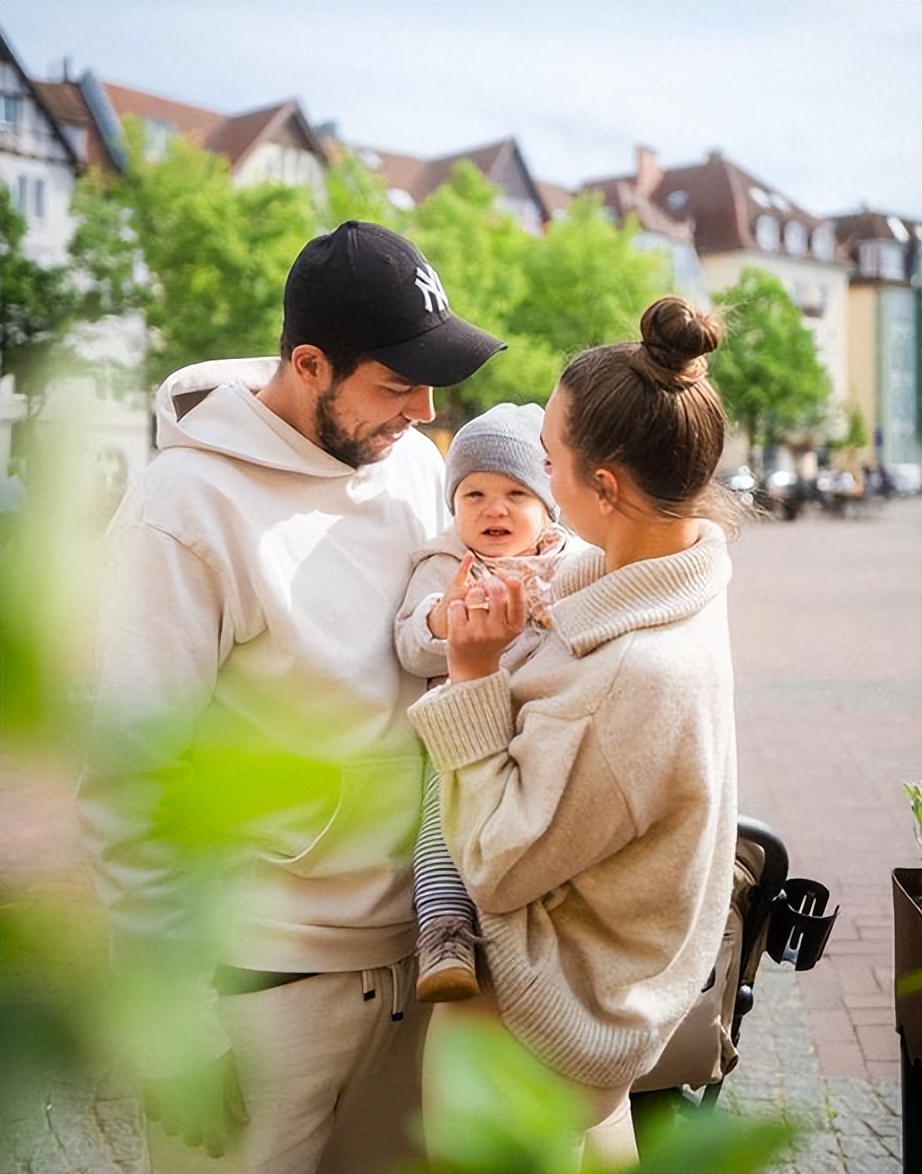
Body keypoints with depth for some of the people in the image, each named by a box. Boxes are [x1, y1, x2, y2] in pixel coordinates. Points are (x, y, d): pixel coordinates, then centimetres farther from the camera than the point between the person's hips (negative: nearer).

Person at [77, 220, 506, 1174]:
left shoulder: (415, 462, 2)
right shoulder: (187, 507, -17)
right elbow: (126, 783, -14)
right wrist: (170, 1013, -12)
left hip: (417, 937, 6)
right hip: (270, 969, -5)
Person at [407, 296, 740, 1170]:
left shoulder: (643, 676, -36)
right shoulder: (669, 575, -8)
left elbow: (497, 867, -25)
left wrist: (473, 677, -25)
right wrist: (495, 644, -9)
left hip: (542, 1021, -8)